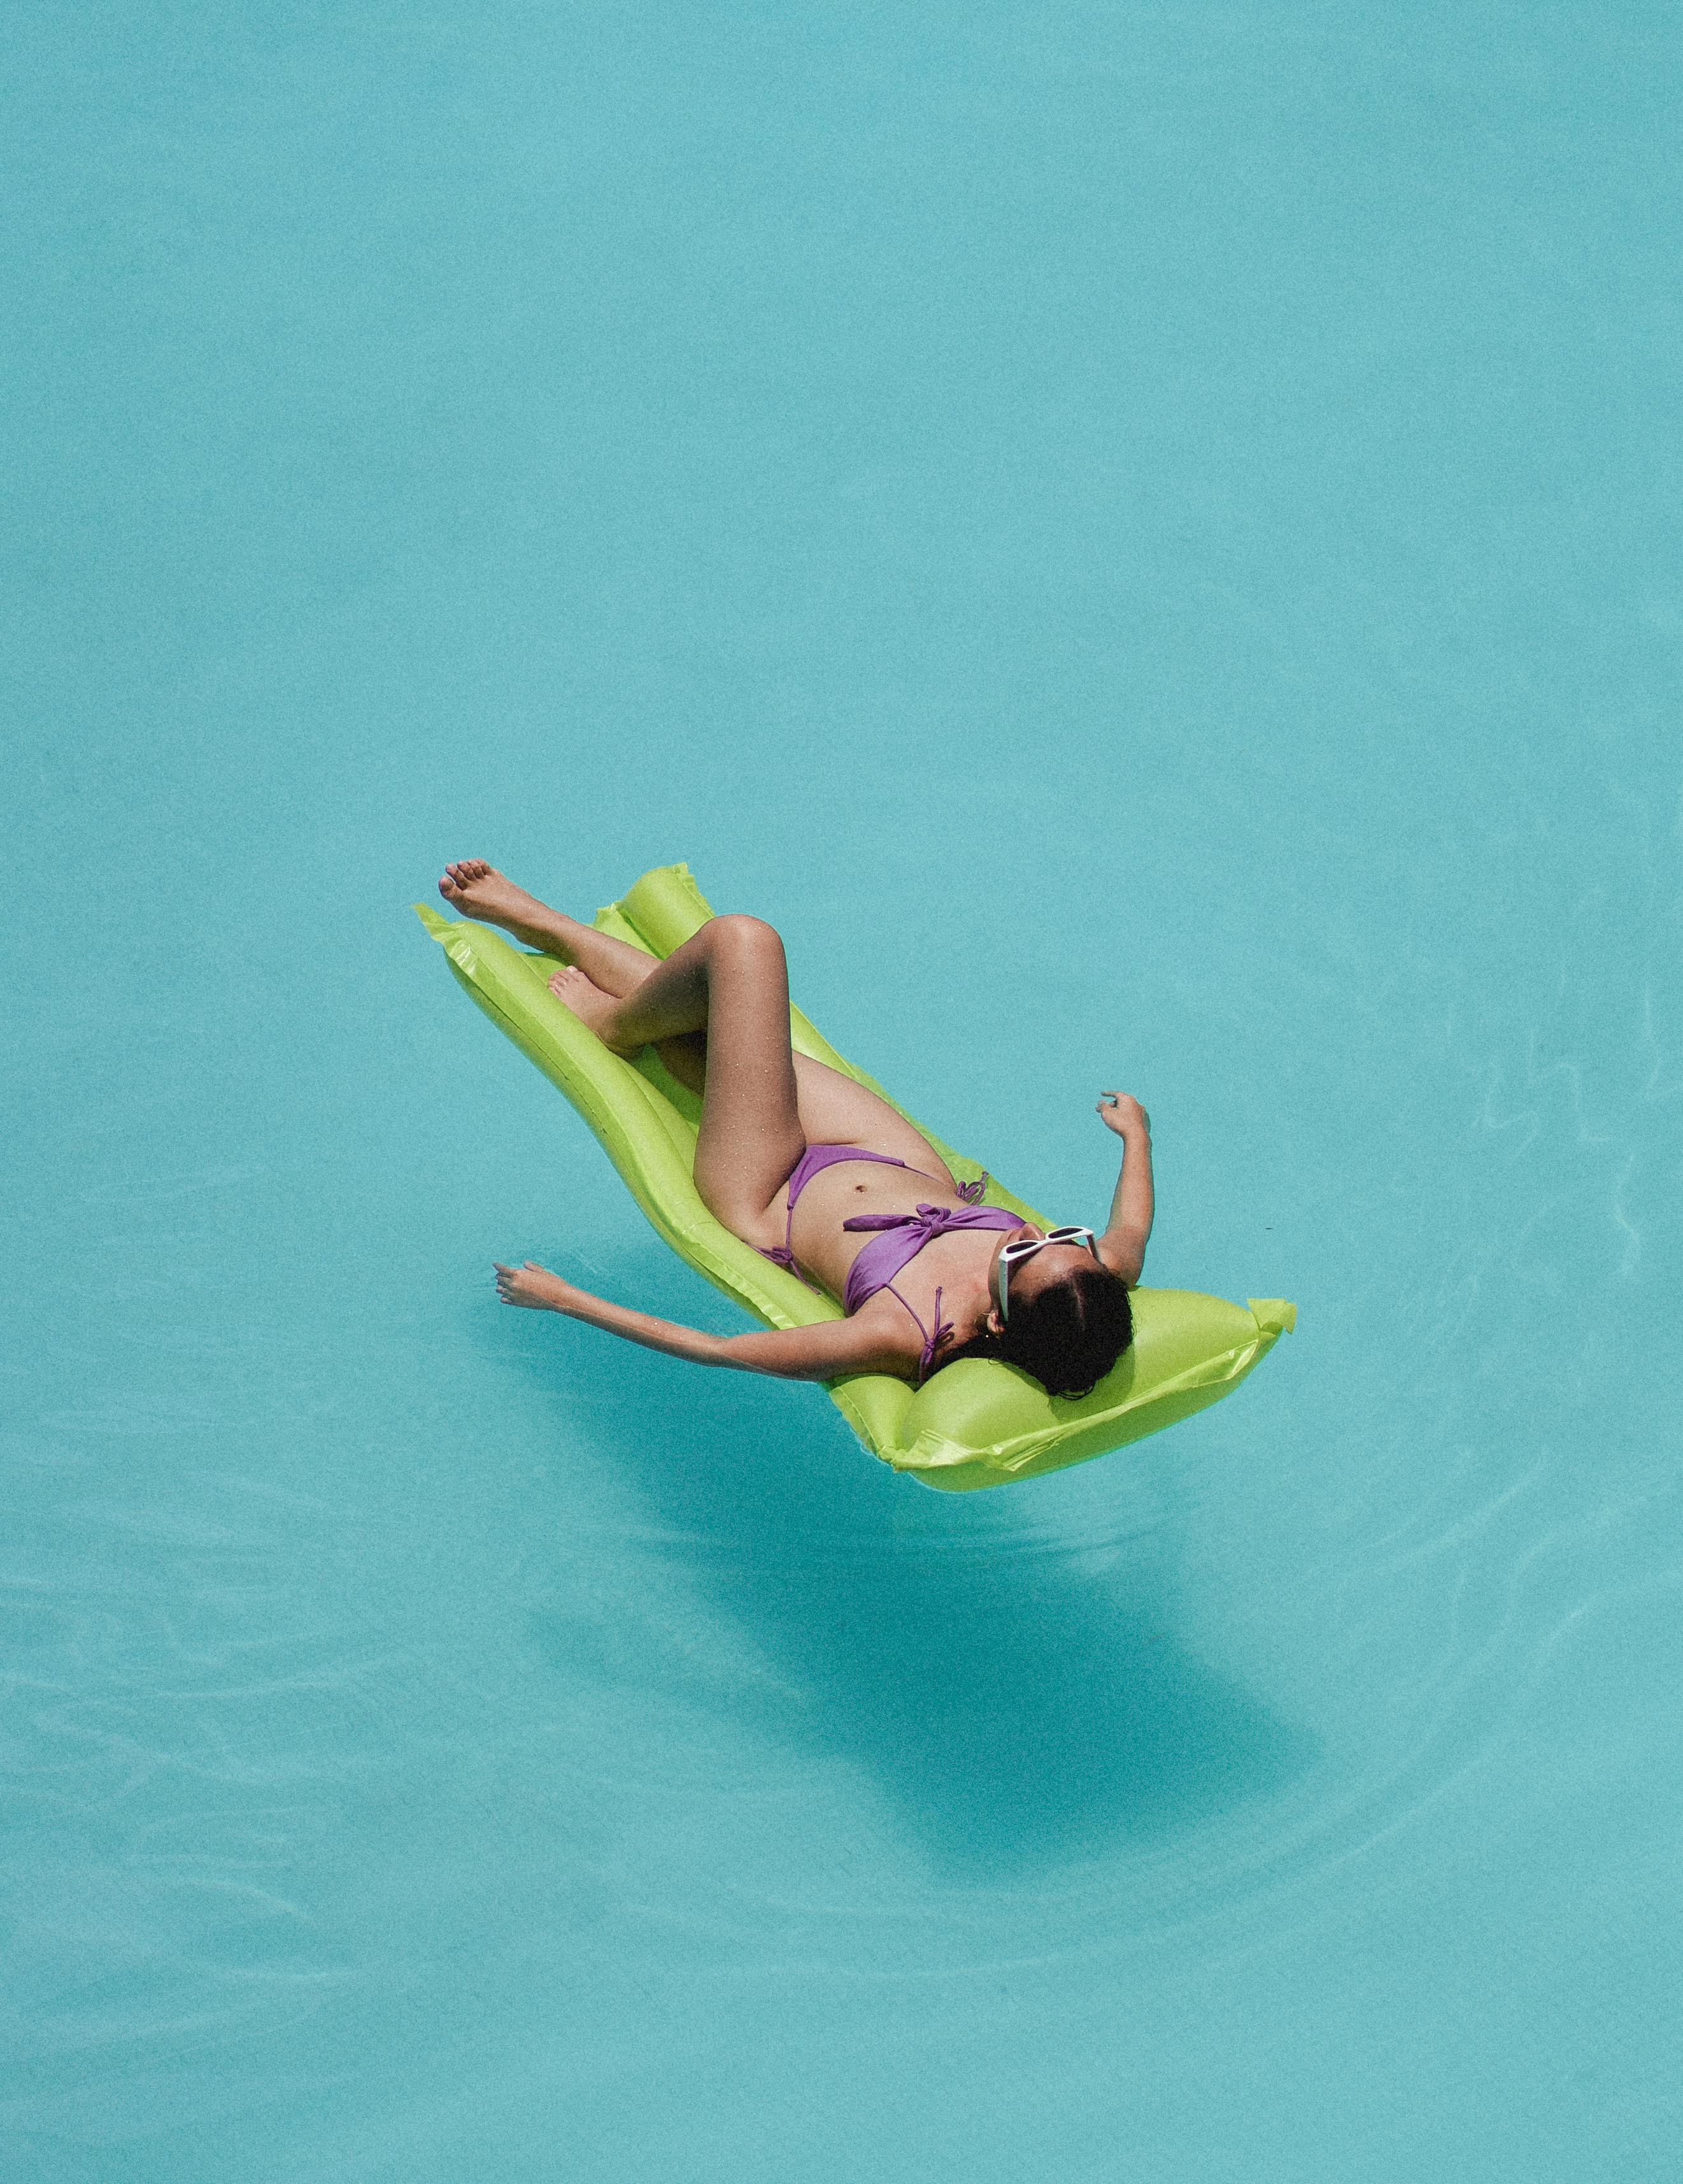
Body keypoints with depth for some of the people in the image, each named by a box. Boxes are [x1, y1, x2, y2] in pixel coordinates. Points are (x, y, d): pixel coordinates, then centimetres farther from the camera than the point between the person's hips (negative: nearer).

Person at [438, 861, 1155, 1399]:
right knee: (691, 1014, 19)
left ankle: (615, 1023, 25)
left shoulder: (902, 1336, -43)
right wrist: (1136, 1133, 13)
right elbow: (1130, 1232, -5)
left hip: (779, 1206, -5)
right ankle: (534, 920, 48)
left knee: (741, 942, -8)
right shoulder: (1102, 1281, -32)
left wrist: (570, 1300, -23)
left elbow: (720, 1350, -31)